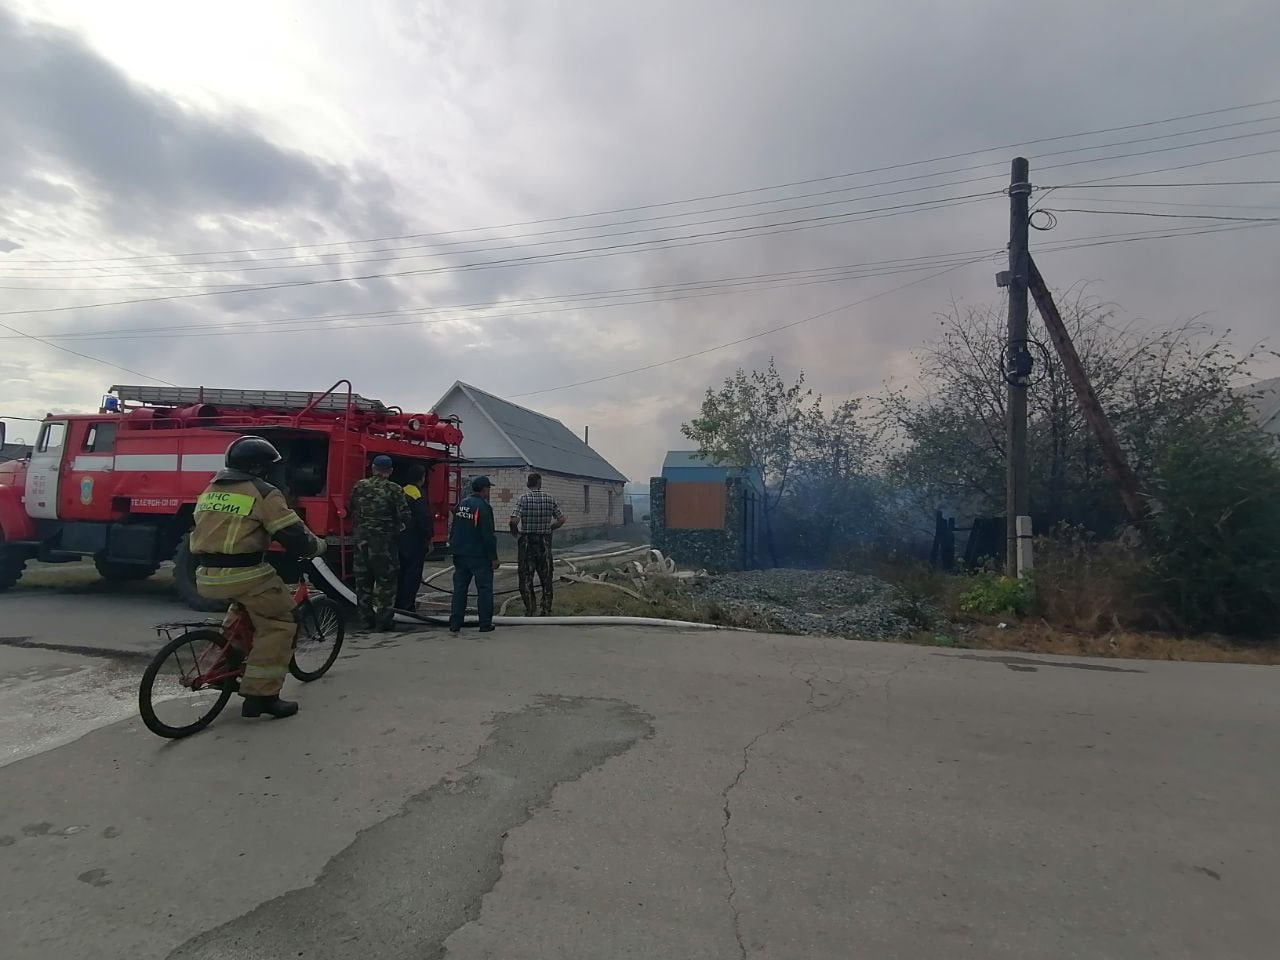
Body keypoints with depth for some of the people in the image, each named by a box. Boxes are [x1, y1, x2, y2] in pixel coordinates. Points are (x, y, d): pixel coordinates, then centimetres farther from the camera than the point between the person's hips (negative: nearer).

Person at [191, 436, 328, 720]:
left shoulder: (211, 489, 16)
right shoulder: (263, 493, -8)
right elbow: (295, 536, -11)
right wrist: (319, 546, 7)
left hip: (206, 578, 8)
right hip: (244, 574, -8)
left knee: (246, 605, 33)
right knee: (279, 622, 3)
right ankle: (261, 694, 1)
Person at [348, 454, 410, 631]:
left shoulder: (359, 487, 5)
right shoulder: (394, 489, -9)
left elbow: (352, 513, 10)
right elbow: (404, 517, -12)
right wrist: (397, 528, 8)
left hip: (362, 539, 4)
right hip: (385, 541, -4)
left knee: (363, 581, 13)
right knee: (386, 581, 5)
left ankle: (366, 619, 20)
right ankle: (384, 620, 6)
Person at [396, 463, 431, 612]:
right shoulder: (418, 496, -16)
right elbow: (424, 519, -18)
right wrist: (429, 538, -9)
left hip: (401, 539, 8)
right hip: (415, 541, -8)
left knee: (402, 570, 16)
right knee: (413, 573, -1)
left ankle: (399, 602, 24)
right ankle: (407, 604, 1)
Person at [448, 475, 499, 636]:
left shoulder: (460, 505, 10)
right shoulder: (483, 507, -15)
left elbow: (453, 530, 17)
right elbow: (488, 535, -17)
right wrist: (494, 557, -11)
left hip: (460, 555, 7)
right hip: (479, 556, -7)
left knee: (459, 589, 10)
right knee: (484, 589, 3)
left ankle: (455, 625, 11)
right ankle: (485, 624, 7)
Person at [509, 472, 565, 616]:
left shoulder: (523, 498, -8)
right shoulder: (550, 498, 0)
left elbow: (514, 520, -21)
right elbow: (561, 519, 2)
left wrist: (515, 532, -2)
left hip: (527, 541, -2)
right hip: (545, 543, 2)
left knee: (526, 577, 9)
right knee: (546, 576, 12)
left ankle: (530, 608, 8)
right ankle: (546, 610, 16)